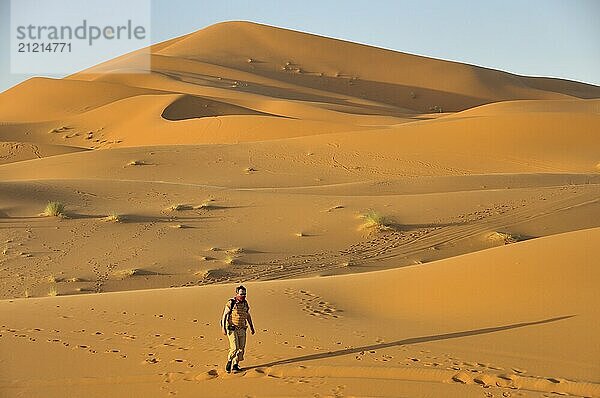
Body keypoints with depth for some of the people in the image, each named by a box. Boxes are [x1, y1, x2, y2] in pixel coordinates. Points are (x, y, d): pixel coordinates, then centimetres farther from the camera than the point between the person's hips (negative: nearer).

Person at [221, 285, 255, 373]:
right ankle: (229, 362, 9)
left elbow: (248, 316, 20)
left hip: (242, 329, 6)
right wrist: (223, 328, -13)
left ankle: (235, 365, 16)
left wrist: (251, 327, 22)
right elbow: (224, 316, -8)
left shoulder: (245, 304, 7)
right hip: (232, 329, -6)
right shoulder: (231, 303, -9)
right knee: (234, 348, -13)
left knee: (241, 348, 4)